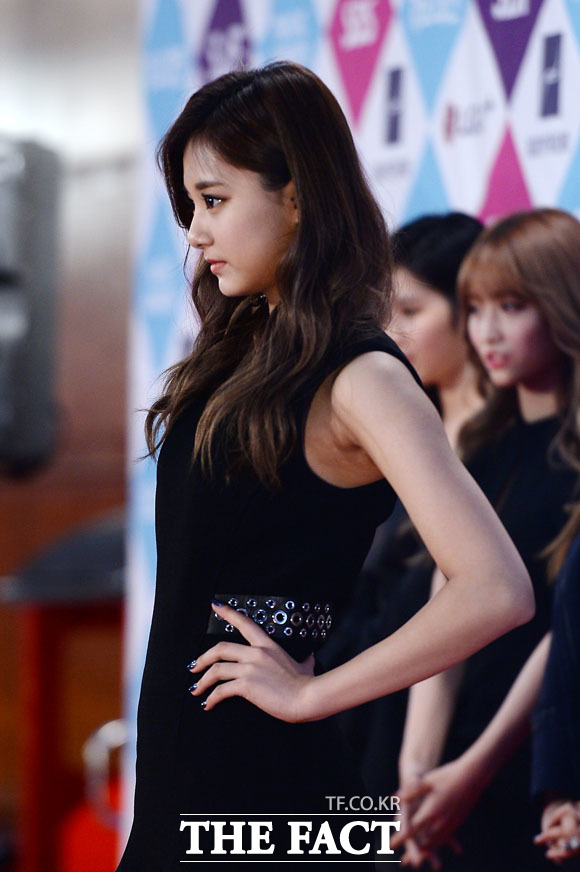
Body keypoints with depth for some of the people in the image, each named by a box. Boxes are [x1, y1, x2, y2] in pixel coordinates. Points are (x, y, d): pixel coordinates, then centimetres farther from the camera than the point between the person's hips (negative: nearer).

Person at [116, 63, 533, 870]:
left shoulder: (359, 379, -15)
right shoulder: (245, 351, 10)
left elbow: (496, 591, -26)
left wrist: (310, 693, -18)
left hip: (259, 765, -7)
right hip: (179, 743, 8)